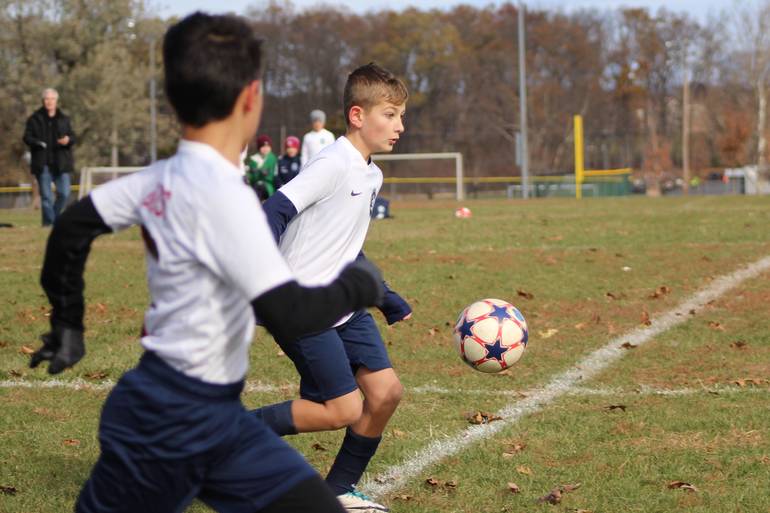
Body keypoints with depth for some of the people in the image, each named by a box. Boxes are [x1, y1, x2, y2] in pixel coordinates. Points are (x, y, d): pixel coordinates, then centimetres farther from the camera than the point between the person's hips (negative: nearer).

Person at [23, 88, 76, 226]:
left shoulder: (64, 119, 11)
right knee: (46, 196, -2)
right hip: (43, 164, -2)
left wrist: (68, 140, -14)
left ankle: (54, 216, 18)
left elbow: (72, 136, 10)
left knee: (64, 193, -4)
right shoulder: (35, 119, 4)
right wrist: (37, 143, -19)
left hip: (61, 163, 2)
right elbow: (27, 137, 1)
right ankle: (49, 221, 6)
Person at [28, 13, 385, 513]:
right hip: (169, 420, -8)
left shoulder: (162, 178, 2)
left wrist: (68, 325, 24)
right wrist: (358, 285, -9)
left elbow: (72, 226, 13)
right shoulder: (223, 194, -23)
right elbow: (288, 315, -27)